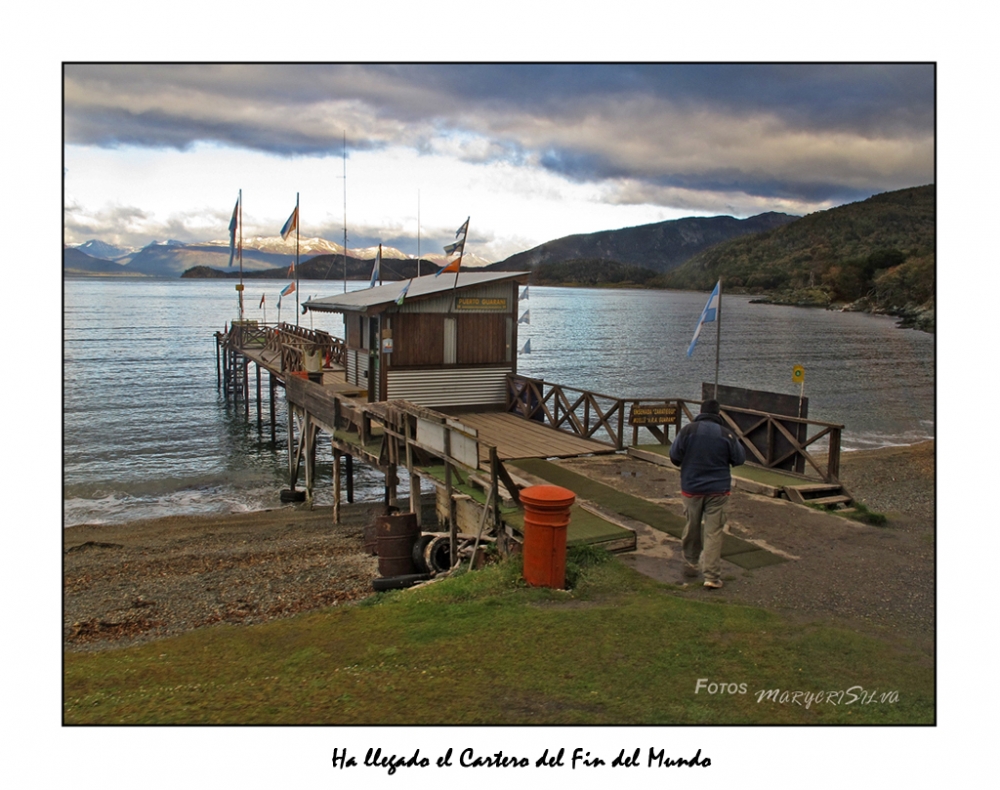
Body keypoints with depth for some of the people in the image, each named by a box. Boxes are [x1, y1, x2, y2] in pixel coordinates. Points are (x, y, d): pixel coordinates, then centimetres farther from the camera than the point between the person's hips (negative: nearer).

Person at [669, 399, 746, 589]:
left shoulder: (688, 430, -7)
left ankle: (690, 565, 31)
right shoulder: (727, 434, -6)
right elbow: (739, 459, 1)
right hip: (717, 489, -1)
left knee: (692, 528, 17)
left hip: (691, 487, 1)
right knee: (714, 532, 1)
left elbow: (674, 456, -7)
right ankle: (712, 576, -3)